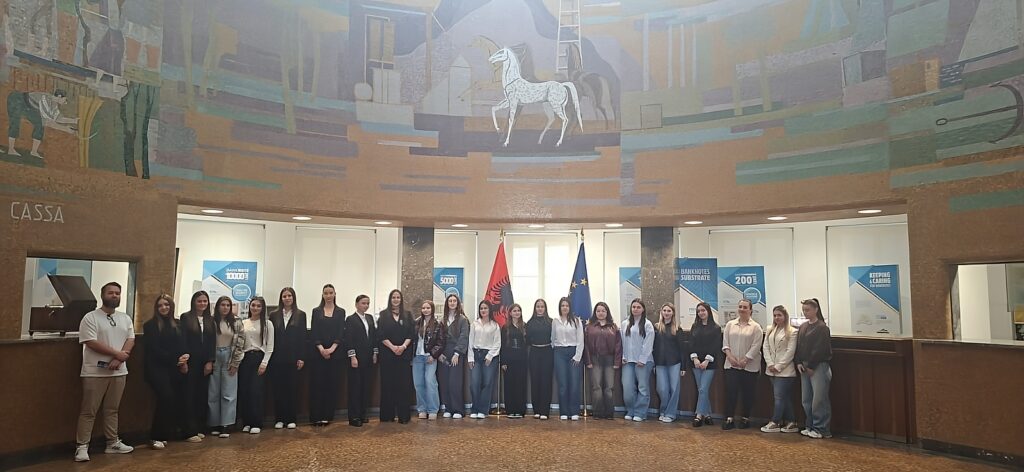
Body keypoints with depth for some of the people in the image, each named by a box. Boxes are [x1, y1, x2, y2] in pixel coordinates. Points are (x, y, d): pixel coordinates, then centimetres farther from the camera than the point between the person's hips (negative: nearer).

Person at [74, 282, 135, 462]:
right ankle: (82, 447, 4)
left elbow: (131, 340, 4)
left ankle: (113, 443, 21)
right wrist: (117, 353, -15)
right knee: (88, 411, -1)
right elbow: (91, 342, -15)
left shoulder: (125, 318, 11)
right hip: (95, 372, -5)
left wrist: (119, 358, -13)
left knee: (112, 410, 13)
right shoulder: (90, 318, -7)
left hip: (118, 371, 5)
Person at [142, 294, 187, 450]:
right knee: (166, 398, -17)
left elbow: (182, 346, 8)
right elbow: (155, 349, -5)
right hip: (157, 368, -4)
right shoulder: (150, 325, 2)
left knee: (175, 400, -5)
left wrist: (184, 361, -12)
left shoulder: (177, 324, 14)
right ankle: (156, 437, -7)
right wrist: (176, 360, -11)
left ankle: (167, 434, 7)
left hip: (175, 368, 4)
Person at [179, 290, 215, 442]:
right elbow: (182, 341, -5)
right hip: (191, 362, -4)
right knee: (190, 396, -2)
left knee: (203, 396, 5)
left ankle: (200, 428, 12)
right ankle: (190, 431, -1)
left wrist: (210, 361, -2)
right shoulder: (185, 318, 0)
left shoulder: (210, 320, 11)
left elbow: (213, 342, 7)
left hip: (205, 363, 4)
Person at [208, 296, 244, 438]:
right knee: (213, 394, 4)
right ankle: (215, 425, 11)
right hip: (213, 358, 1)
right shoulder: (211, 321, 2)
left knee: (229, 394, -2)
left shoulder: (236, 322, 2)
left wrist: (235, 363, -5)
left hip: (229, 359, 0)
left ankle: (226, 426, 1)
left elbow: (240, 342, 0)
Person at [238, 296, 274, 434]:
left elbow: (270, 346, -1)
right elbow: (239, 343, 8)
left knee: (256, 390, -7)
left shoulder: (267, 324, 1)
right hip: (245, 358, 3)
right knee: (244, 390, 2)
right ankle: (246, 422, 12)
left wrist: (264, 363, -9)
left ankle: (256, 423, 0)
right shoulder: (243, 323, 9)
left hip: (259, 357, -3)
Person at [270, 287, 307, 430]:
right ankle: (279, 419, 11)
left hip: (293, 358, -1)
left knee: (292, 388, 3)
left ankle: (291, 419, 10)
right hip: (277, 358, 1)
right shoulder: (274, 315, 6)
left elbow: (303, 337, 1)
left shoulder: (300, 315, 3)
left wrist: (301, 358, -5)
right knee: (278, 388, 4)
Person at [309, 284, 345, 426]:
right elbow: (314, 333, 0)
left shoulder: (340, 312, 7)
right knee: (317, 384, -1)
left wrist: (332, 349, -14)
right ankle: (316, 416, 3)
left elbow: (341, 333, -1)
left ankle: (328, 415, 8)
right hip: (318, 352, 0)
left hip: (335, 352, 0)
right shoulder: (316, 311, 6)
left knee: (332, 384, 2)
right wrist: (321, 349, -14)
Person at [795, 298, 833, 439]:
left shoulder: (821, 327, -8)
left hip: (819, 366, -7)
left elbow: (820, 349, -14)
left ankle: (821, 429, 2)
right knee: (806, 400, 10)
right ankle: (811, 426, 20)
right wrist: (799, 363, 1)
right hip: (804, 367, 7)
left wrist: (810, 366, -12)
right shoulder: (802, 327, 13)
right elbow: (798, 346, 14)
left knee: (819, 399, -5)